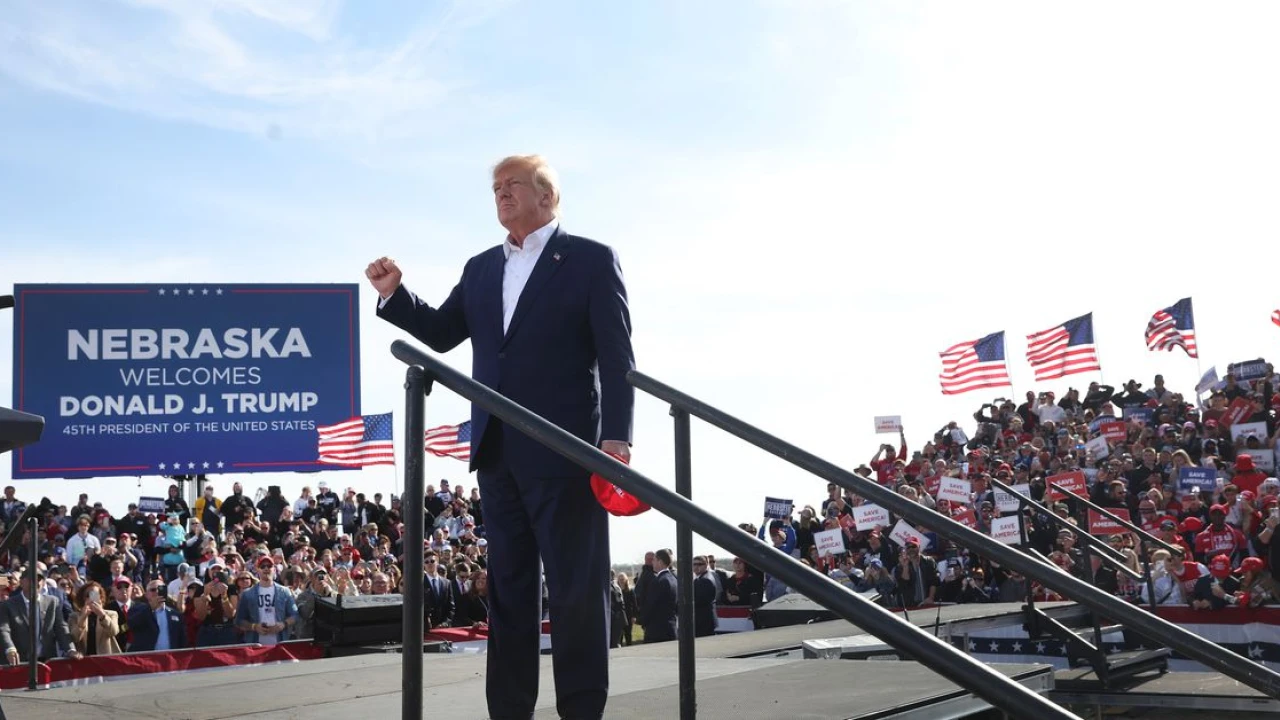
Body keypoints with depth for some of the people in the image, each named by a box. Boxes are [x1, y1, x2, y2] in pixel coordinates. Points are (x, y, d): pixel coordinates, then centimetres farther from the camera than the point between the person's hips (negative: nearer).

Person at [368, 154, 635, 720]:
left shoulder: (591, 260, -2)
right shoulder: (480, 269, 16)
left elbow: (616, 356, -8)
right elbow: (441, 333, 20)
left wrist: (617, 437, -17)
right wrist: (394, 294, 3)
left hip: (565, 452, -6)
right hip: (500, 454, 6)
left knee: (577, 587, -1)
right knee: (508, 586, 11)